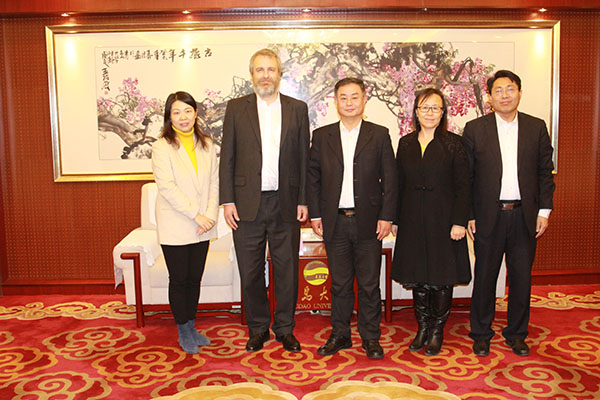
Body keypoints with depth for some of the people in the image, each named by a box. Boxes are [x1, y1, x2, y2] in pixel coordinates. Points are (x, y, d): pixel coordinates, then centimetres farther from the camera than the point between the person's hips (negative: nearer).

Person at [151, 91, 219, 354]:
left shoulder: (207, 145, 9)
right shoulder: (162, 146, -6)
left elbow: (214, 183, 7)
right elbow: (167, 187, -14)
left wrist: (210, 215, -7)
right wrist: (195, 214, -18)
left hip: (202, 226, 4)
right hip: (175, 227, -4)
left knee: (195, 278, 12)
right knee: (179, 280, 5)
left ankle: (191, 326, 28)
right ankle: (183, 332, 21)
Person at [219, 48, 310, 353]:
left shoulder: (297, 109, 7)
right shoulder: (236, 108, 6)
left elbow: (303, 157, 6)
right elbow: (227, 157, 4)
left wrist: (303, 200, 1)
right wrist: (227, 200, -3)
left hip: (285, 204, 1)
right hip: (248, 204, 0)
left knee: (287, 271, 9)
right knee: (250, 273, 8)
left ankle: (285, 329, 26)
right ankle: (258, 329, 26)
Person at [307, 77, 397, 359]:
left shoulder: (379, 135, 4)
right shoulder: (321, 136, 7)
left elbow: (389, 178, 2)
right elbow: (312, 176, 8)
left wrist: (386, 216, -5)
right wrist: (315, 214, 1)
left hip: (368, 221, -1)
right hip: (335, 222, 1)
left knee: (369, 284, 6)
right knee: (339, 283, 10)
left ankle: (370, 337, 21)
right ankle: (340, 335, 24)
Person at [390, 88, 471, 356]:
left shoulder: (453, 144, -1)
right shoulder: (405, 144, 8)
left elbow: (463, 186, -4)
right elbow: (399, 184, 9)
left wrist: (459, 222, -11)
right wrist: (395, 219, 6)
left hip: (443, 221, -3)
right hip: (413, 221, 3)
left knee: (441, 278, 5)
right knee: (417, 277, 10)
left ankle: (437, 330, 21)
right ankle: (422, 328, 25)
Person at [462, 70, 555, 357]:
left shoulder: (536, 127, 6)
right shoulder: (475, 129, 1)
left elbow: (545, 171, 8)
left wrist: (544, 211, 1)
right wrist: (468, 216, -4)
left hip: (525, 215, 2)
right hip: (489, 216, -2)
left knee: (521, 277, 10)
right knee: (485, 277, 8)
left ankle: (516, 334, 28)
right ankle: (481, 334, 23)